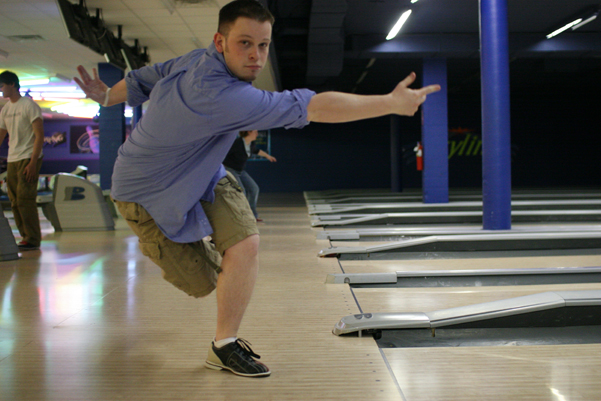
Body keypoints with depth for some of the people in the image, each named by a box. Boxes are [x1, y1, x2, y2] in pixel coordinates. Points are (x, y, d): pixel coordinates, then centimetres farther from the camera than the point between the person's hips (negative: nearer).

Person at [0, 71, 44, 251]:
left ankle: (33, 240, -5)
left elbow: (39, 135, -11)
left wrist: (33, 163, -18)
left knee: (25, 199, -11)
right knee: (15, 201, 6)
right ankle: (26, 238, 13)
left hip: (28, 159, -7)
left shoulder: (29, 105, -7)